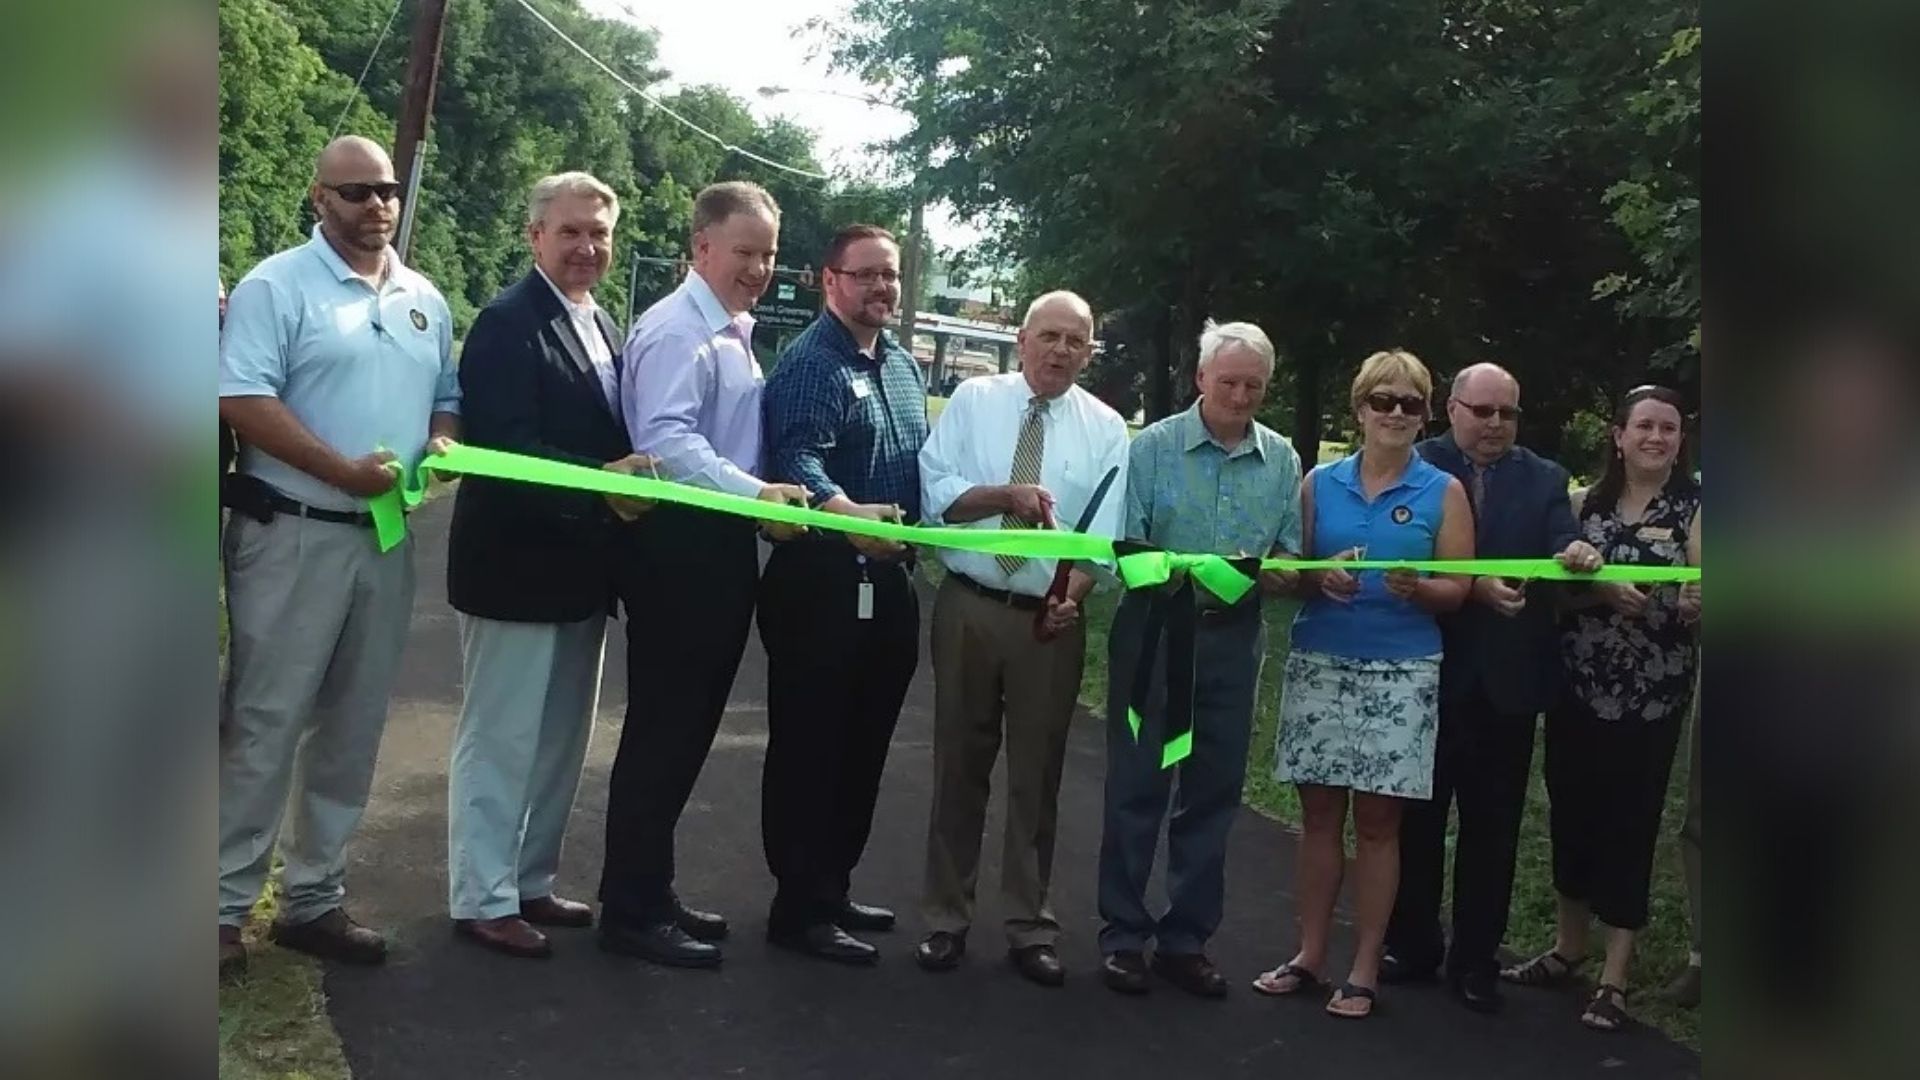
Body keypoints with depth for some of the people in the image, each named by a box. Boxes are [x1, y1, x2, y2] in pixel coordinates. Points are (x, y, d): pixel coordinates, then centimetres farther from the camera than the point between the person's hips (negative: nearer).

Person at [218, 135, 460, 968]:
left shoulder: (426, 302, 14)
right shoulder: (277, 284, -5)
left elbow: (446, 398, 21)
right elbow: (242, 400, -14)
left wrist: (443, 444, -2)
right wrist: (345, 471, -20)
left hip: (388, 538, 6)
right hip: (293, 534, -6)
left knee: (352, 728, 11)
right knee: (265, 723, -2)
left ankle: (313, 897, 22)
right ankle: (225, 903, 10)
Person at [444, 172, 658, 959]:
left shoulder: (600, 324, 13)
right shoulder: (509, 321, -14)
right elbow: (502, 445, -23)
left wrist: (629, 478, -1)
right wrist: (600, 478, -30)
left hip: (581, 564, 9)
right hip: (518, 563, -9)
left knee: (561, 737, 17)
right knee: (501, 737, 3)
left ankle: (530, 881, 31)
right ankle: (482, 899, 15)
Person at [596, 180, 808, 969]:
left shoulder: (735, 334, 17)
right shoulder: (677, 329, -14)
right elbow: (666, 438, -27)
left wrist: (762, 500, 14)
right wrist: (756, 493, -36)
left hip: (721, 547, 10)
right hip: (678, 549, -10)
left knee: (688, 730, 15)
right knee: (661, 732, -3)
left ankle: (650, 893, 27)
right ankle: (631, 912, 8)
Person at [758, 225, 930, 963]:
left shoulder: (904, 366, 15)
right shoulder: (810, 361, -12)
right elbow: (797, 457, -28)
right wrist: (847, 513, -45)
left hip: (890, 578, 9)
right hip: (821, 579, -9)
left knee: (865, 743, 15)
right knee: (808, 746, -1)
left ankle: (834, 888, 28)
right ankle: (800, 907, 7)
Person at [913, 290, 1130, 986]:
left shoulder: (1106, 429, 2)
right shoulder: (973, 400, 2)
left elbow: (1104, 535, -6)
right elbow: (935, 492, -6)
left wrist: (1073, 596, -23)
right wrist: (1006, 495, -21)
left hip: (1051, 619, 0)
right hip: (968, 607, 0)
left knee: (1037, 772, 8)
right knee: (959, 764, 8)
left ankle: (1029, 927, 22)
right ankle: (946, 919, 21)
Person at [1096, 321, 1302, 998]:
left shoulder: (1282, 462, 6)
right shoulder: (1153, 447, -3)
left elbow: (1291, 563, 5)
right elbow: (1125, 551, -7)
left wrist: (1267, 575, -16)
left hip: (1233, 638, 3)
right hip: (1153, 629, -3)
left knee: (1214, 792, 9)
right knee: (1137, 786, 3)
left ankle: (1185, 938, 22)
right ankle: (1123, 936, 15)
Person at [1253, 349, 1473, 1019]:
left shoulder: (1443, 493, 4)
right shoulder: (1319, 483, 9)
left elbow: (1458, 590, 0)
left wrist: (1417, 588, -20)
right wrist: (1321, 577, -13)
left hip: (1401, 674, -2)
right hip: (1318, 665, 2)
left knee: (1377, 821, 2)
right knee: (1319, 814, 7)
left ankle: (1365, 969, 12)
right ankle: (1309, 955, 17)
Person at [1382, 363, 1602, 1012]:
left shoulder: (1544, 480, 8)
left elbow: (1560, 551, -5)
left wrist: (1576, 556, -28)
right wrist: (1472, 587, -23)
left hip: (1507, 680, 2)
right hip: (1428, 672, -2)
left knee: (1493, 826, 9)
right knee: (1416, 817, 10)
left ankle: (1476, 958, 21)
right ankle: (1411, 944, 25)